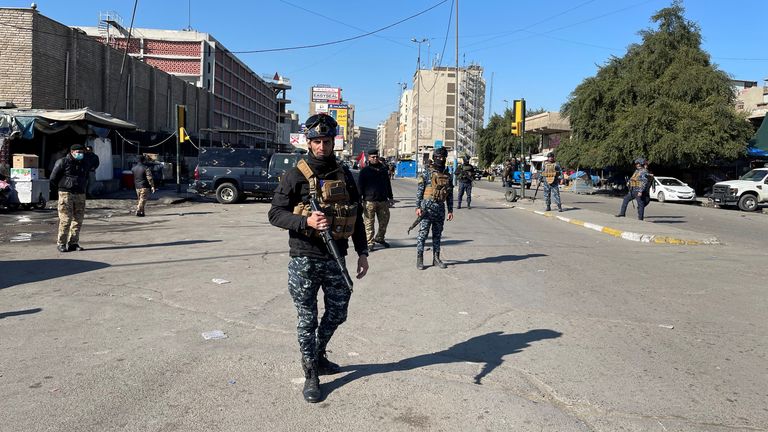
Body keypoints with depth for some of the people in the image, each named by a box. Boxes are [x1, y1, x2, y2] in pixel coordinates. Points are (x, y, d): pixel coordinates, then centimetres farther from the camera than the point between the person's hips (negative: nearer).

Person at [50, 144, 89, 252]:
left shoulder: (84, 164, 14)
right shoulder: (63, 162, -3)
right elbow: (53, 178, -1)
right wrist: (63, 186, 7)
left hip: (80, 195, 6)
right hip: (66, 194, -6)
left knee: (78, 220, 4)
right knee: (65, 220, -9)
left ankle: (73, 243, 12)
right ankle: (61, 243, 0)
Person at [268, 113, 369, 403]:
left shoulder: (344, 175, 8)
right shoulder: (296, 176, -6)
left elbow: (356, 216, 13)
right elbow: (275, 213, -8)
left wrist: (362, 252, 9)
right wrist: (306, 221, -24)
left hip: (335, 260, 5)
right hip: (304, 261, -4)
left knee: (337, 314, 16)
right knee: (307, 320, 6)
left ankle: (318, 356, 41)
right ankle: (311, 376, 22)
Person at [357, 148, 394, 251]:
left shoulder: (384, 169, 13)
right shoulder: (365, 171, 0)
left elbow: (388, 184, 21)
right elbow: (360, 186, -2)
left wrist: (390, 197, 19)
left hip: (383, 201, 4)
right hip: (369, 201, -4)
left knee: (384, 220, 10)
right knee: (369, 223, -2)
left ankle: (380, 238, 29)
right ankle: (370, 242, 5)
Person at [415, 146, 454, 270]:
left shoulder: (447, 176, 11)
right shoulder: (427, 173, -4)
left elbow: (450, 195, 14)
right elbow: (419, 191, -6)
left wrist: (450, 210, 10)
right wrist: (418, 207, -13)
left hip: (440, 208, 5)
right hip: (427, 207, -5)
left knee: (437, 235, 10)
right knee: (423, 234, -4)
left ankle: (436, 258, 18)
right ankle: (419, 259, 2)